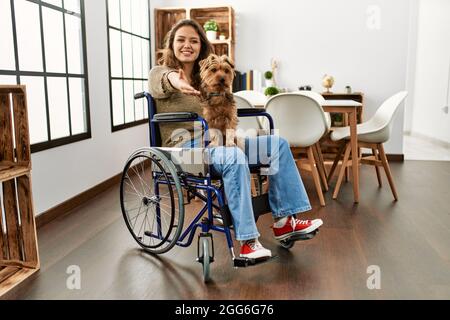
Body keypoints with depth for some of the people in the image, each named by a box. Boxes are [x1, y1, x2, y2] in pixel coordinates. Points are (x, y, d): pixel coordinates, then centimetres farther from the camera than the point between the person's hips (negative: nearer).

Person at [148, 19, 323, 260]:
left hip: (212, 141, 7)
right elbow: (163, 80, -26)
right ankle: (247, 241, -32)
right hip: (184, 146, -6)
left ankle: (284, 221, -7)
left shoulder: (204, 78, 20)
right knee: (234, 158, -37)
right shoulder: (159, 72, 1)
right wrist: (175, 81, -51)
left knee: (278, 144, -7)